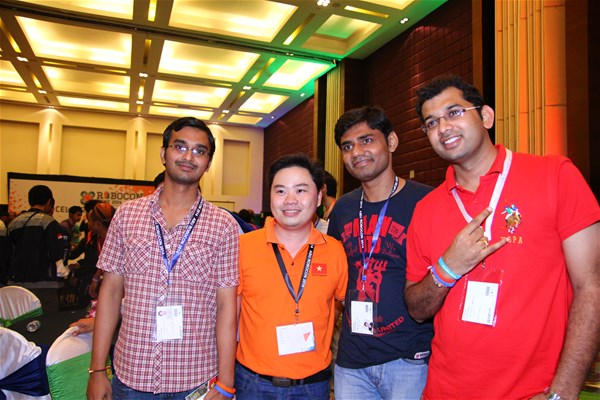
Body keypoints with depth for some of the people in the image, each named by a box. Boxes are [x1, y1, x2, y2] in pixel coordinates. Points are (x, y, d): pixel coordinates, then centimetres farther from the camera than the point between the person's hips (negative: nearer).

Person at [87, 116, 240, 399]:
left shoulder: (224, 226, -6)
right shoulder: (127, 215, 0)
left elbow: (226, 306, -6)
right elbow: (111, 291, 3)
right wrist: (97, 370, 2)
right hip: (131, 376, 2)